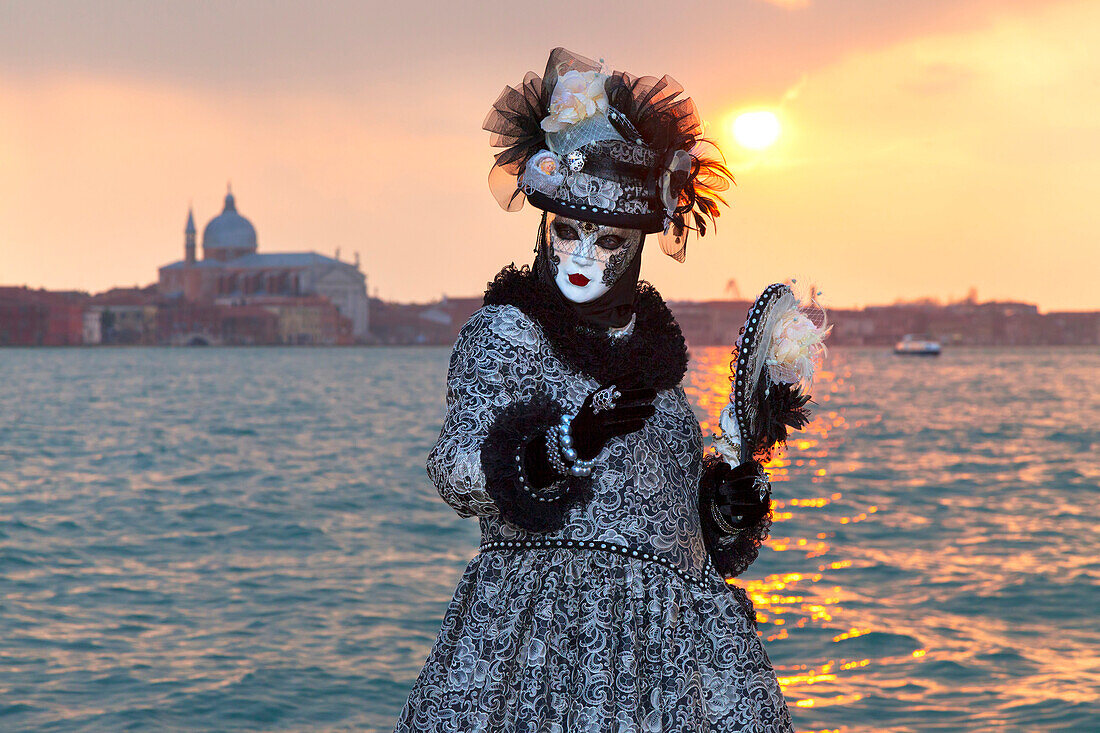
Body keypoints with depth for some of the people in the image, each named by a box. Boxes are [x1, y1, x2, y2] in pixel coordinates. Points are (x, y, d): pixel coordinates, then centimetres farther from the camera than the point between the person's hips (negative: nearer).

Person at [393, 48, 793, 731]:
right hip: (544, 623, -5)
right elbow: (457, 469, -14)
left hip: (670, 630, 5)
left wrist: (728, 513, 7)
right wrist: (565, 445, -30)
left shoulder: (649, 343, 18)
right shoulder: (507, 330, 1)